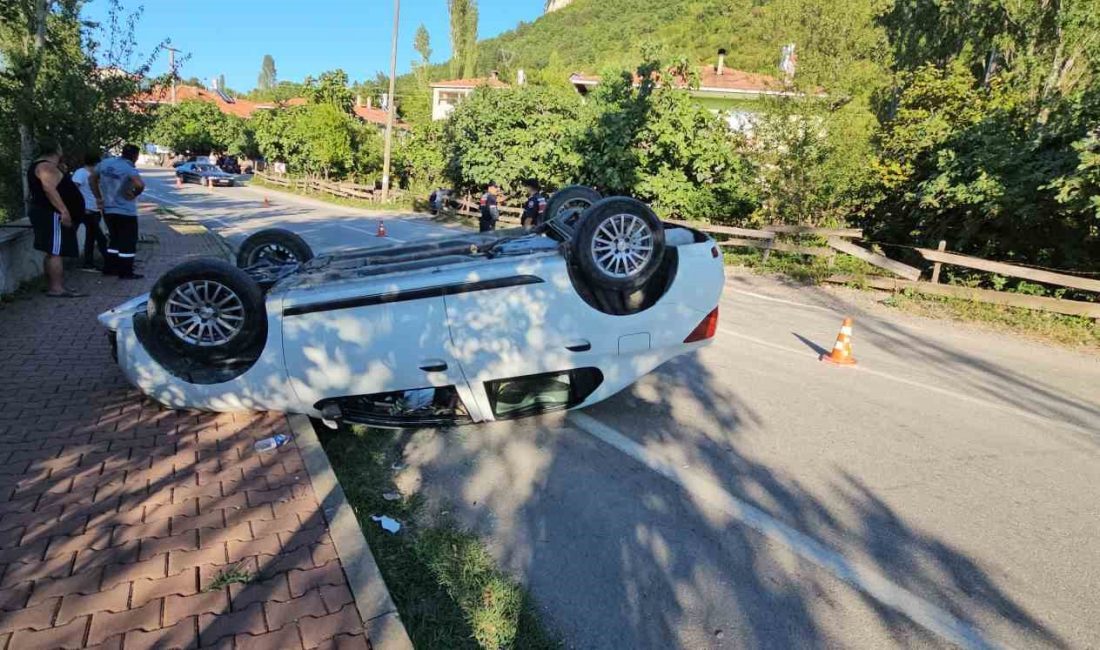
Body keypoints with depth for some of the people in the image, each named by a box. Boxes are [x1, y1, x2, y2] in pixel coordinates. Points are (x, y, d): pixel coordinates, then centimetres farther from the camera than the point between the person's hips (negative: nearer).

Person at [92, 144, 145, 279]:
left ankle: (109, 268, 24)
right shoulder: (129, 169, -18)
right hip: (126, 211, -7)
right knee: (128, 242, 2)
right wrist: (134, 194, -17)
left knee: (114, 240, 20)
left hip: (107, 210, 7)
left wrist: (98, 197, 18)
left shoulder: (105, 163, 5)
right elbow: (140, 184, -37)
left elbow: (93, 178, 17)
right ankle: (126, 273, 4)